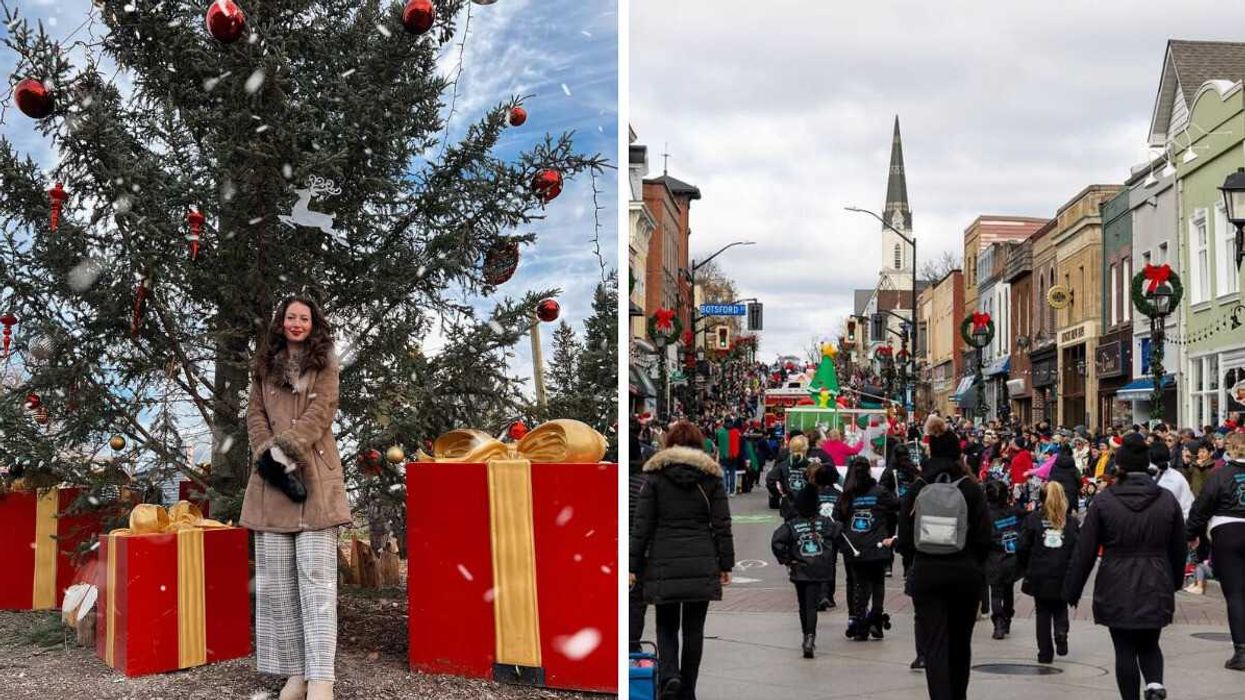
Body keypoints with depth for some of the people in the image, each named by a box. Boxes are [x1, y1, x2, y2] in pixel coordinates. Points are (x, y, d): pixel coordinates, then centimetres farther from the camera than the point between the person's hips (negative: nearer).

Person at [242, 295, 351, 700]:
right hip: (271, 476, 3)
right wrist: (268, 455, -8)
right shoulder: (264, 366, 18)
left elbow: (319, 413, -3)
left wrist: (285, 449, -16)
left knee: (317, 578, -10)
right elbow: (255, 415, 10)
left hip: (315, 476, -3)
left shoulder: (325, 365, 9)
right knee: (275, 581, 0)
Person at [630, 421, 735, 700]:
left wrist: (633, 566, 3)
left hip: (663, 563, -1)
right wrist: (725, 564, 9)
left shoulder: (655, 475, 1)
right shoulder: (712, 476, 4)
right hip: (701, 564, 1)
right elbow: (722, 524, 3)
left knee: (666, 625, 11)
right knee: (693, 629, 9)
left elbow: (642, 524, -1)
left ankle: (669, 675, -13)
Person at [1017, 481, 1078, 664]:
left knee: (1043, 613, 10)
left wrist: (1023, 570, 10)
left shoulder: (1032, 519, -4)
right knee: (1060, 609, 19)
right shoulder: (1071, 522, -1)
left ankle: (1045, 653, 7)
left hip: (1039, 576, -1)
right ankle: (1061, 634, -9)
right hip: (1063, 577, 1)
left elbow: (1023, 548, -3)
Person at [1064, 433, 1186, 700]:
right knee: (1149, 645, 17)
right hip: (1155, 588, 2)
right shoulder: (1167, 500, 0)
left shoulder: (1104, 500, -7)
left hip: (1116, 589, -2)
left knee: (1125, 650, 7)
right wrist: (1175, 582, 26)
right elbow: (1178, 548, 10)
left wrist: (1072, 590, 4)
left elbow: (1084, 551, -5)